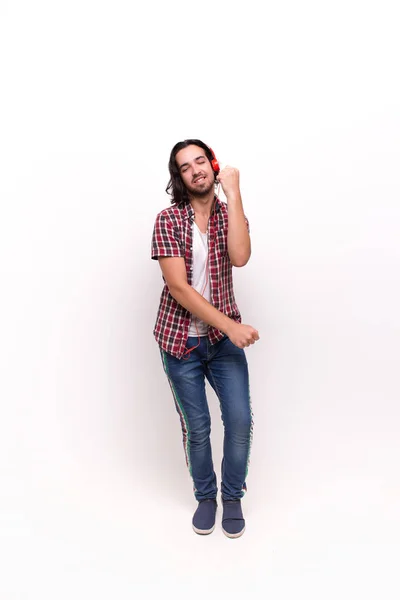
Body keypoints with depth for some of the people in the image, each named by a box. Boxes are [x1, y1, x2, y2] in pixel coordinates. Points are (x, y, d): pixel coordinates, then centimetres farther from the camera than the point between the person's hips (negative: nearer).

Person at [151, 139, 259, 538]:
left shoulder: (230, 214, 2)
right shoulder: (168, 219, -9)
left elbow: (239, 257, -21)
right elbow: (178, 287, -18)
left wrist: (233, 192, -19)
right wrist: (231, 325, -22)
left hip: (224, 339, 2)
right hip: (180, 341, -2)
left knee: (240, 420, -2)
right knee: (196, 428, 7)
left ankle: (232, 496, 24)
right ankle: (205, 496, 33)